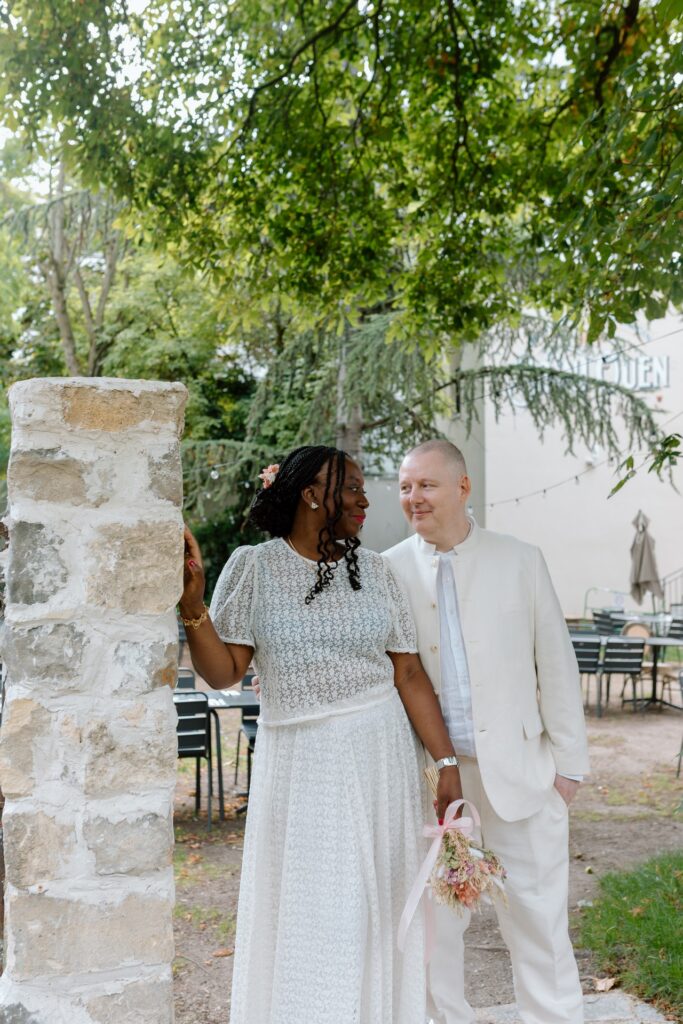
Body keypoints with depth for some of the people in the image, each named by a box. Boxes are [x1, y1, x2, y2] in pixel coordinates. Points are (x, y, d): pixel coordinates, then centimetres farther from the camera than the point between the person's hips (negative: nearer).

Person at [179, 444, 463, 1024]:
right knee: (306, 916, 5)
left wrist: (448, 763, -2)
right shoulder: (254, 567, -3)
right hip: (298, 760, -2)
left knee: (379, 906, 10)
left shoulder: (374, 571, 3)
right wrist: (191, 606, -20)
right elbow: (224, 673, -5)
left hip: (379, 757, 2)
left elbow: (409, 675, 3)